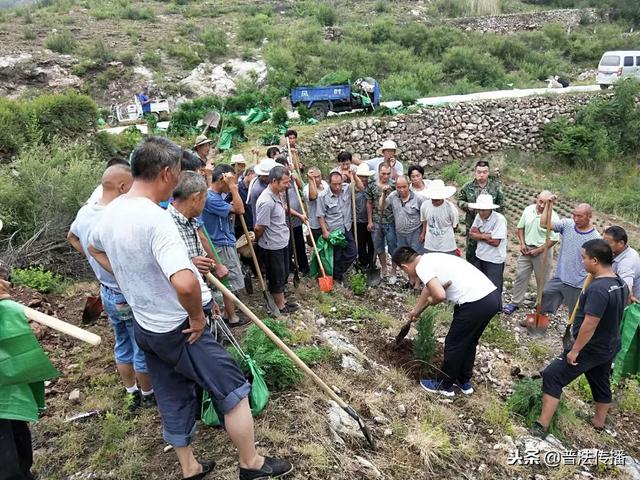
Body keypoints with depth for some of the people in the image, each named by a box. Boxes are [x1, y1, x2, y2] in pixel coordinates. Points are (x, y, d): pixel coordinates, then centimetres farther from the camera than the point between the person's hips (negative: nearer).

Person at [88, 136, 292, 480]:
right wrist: (197, 316, -22)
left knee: (173, 400, 22)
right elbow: (184, 283, -41)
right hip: (178, 331, -8)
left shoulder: (111, 212, 0)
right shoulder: (155, 218, -29)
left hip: (145, 328, 9)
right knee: (234, 390, 8)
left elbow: (94, 248, 23)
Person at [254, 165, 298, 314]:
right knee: (276, 276, 9)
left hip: (282, 243, 9)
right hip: (272, 246, -9)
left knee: (283, 274, 22)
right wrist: (256, 240, -6)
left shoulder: (278, 195, 1)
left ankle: (282, 299, 40)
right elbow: (259, 228, -21)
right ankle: (280, 306, 27)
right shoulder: (266, 201, -29)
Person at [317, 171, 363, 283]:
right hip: (333, 231, -5)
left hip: (347, 229, 5)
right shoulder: (323, 196, -14)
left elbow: (361, 188, 3)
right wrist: (325, 231, -13)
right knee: (337, 256, 6)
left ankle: (338, 272, 30)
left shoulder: (347, 188, -3)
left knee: (352, 253, 10)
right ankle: (336, 277, 27)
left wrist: (354, 176, -12)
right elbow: (321, 216, -10)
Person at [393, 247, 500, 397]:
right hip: (492, 296, 9)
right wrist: (416, 310, 52)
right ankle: (464, 382, 40)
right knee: (469, 342, 25)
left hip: (476, 304, -9)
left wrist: (430, 301, 2)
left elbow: (440, 295, -22)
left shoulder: (422, 267, -8)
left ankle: (444, 385, 28)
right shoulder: (430, 259, 21)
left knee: (453, 344, 11)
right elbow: (428, 288, 38)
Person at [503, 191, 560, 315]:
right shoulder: (528, 210, -4)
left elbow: (554, 239, -16)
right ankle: (515, 302, 20)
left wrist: (538, 250, -16)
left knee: (542, 279, 10)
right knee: (520, 275, 9)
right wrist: (522, 243, -3)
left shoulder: (553, 217, -18)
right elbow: (520, 227, 8)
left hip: (542, 251, -4)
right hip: (526, 249, 4)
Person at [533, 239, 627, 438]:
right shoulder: (620, 283, -1)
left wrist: (574, 350, -21)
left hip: (590, 349, -9)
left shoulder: (598, 289, -30)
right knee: (601, 383, 27)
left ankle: (542, 426, -1)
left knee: (552, 377, -3)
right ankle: (599, 421, 48)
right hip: (609, 347, 9)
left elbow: (589, 324, -29)